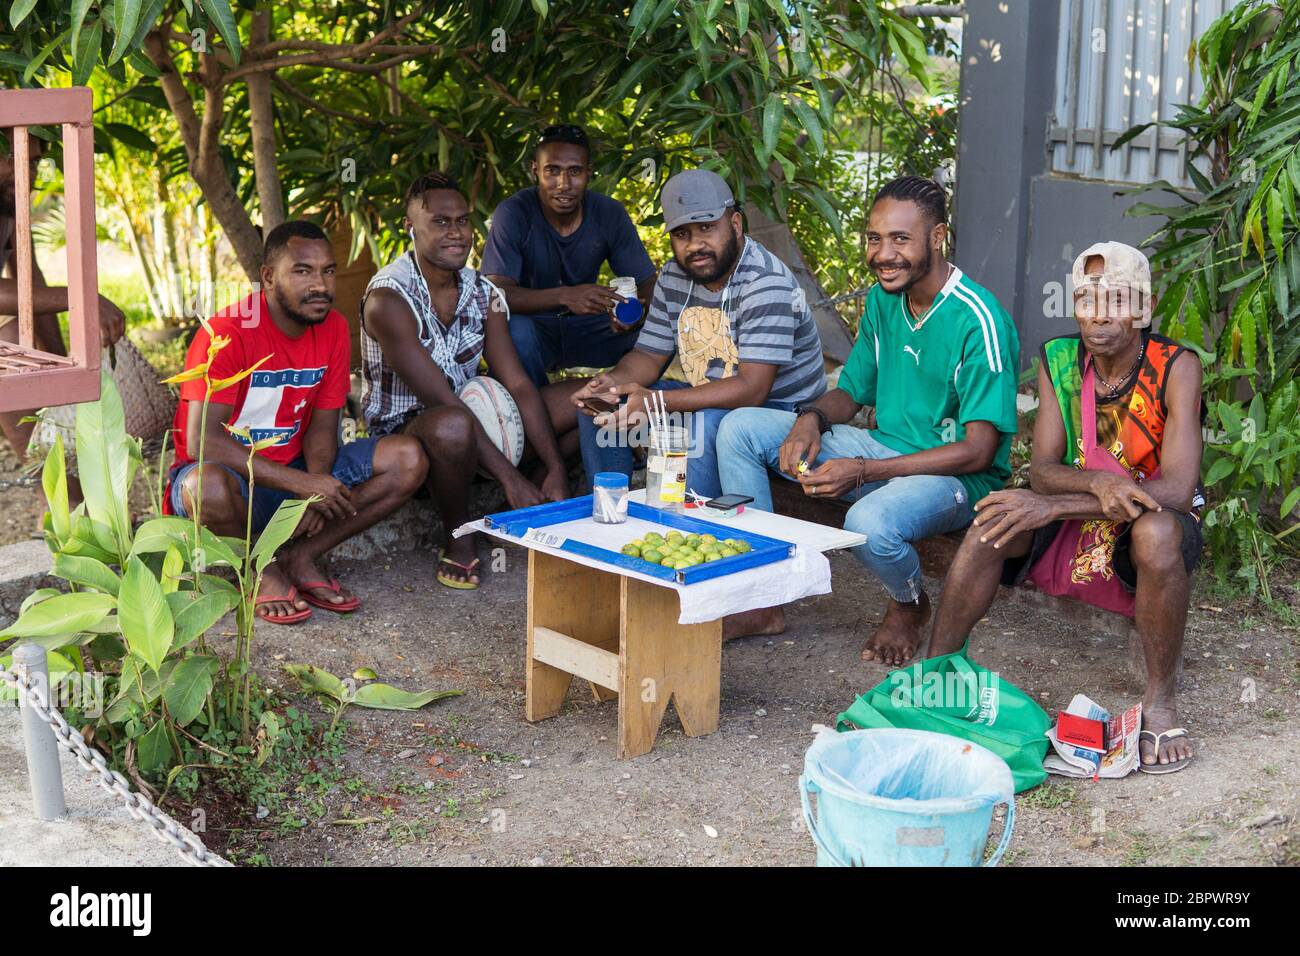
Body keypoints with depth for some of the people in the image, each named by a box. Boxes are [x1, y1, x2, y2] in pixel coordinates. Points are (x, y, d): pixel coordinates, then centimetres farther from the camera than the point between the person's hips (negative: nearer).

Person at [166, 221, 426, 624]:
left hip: (294, 473, 5)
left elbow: (323, 425, 1)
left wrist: (317, 486, -22)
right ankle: (261, 570, -9)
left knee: (408, 459, -13)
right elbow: (202, 440, -28)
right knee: (207, 486, -42)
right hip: (233, 478, -5)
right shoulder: (227, 334, -20)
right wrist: (302, 483, -32)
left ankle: (299, 557, -9)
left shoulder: (333, 328, -2)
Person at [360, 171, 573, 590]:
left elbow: (518, 385, -3)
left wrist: (555, 470, -15)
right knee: (452, 427, -43)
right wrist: (511, 479, -27)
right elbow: (442, 401, -25)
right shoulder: (388, 298, -21)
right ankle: (459, 537, -14)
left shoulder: (483, 293, 1)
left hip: (471, 417, 7)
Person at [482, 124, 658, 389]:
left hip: (586, 327, 3)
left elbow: (649, 285, -4)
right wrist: (564, 296, -43)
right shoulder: (513, 214, -18)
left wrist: (638, 311, -30)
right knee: (514, 330, -37)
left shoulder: (610, 214, -7)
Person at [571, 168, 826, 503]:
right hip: (708, 403, 8)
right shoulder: (673, 278, 3)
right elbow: (649, 356, 8)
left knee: (708, 423, -38)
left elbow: (751, 389, -30)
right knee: (600, 405, -1)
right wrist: (611, 381, -17)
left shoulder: (766, 284, -23)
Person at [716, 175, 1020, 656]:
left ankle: (910, 604, -2)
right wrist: (811, 417, -12)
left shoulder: (978, 320, -21)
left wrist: (863, 471, -28)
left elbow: (978, 452, -23)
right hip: (884, 448, 8)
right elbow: (849, 393, 14)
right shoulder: (882, 299, 3)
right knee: (739, 428, -3)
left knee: (870, 521, -41)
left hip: (956, 474, -8)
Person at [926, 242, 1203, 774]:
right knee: (994, 521, -24)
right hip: (1073, 531, 3)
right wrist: (1098, 482, -34)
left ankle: (1160, 697, -19)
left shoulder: (1176, 368, -19)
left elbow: (1176, 491, -28)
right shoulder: (1059, 360, -7)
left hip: (1149, 531, -3)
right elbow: (1042, 470, -10)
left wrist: (1052, 505, -34)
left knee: (1158, 531, -37)